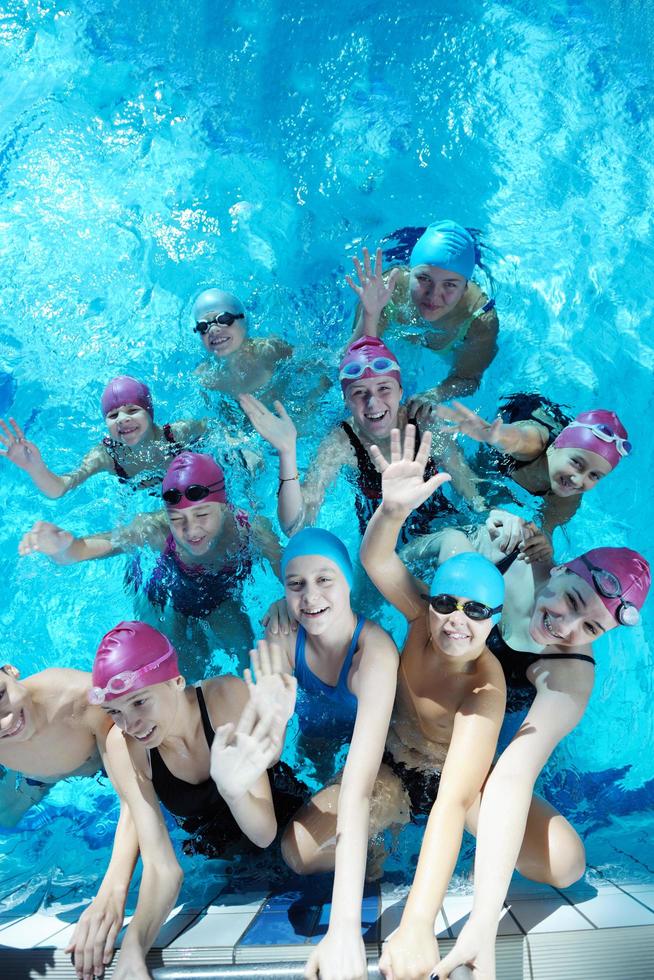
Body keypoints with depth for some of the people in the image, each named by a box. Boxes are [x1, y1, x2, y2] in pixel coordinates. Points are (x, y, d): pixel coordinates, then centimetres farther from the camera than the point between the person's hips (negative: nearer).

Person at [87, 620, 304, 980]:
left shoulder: (228, 695, -35)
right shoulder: (122, 745, -28)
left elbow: (264, 833, -34)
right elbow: (161, 865, -30)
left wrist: (234, 791, -56)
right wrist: (133, 943, -49)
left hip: (282, 811, -1)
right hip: (213, 843, 2)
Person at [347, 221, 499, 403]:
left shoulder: (482, 319, -41)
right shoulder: (386, 293, -42)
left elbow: (467, 379, -27)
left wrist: (433, 396, -50)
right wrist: (370, 316, -60)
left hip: (449, 355, 0)